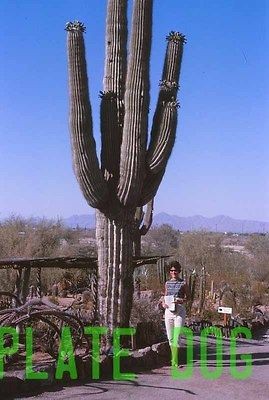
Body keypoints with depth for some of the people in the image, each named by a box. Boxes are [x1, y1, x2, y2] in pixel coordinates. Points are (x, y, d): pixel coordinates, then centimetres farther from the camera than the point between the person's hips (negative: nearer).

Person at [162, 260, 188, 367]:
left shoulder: (183, 283, 0)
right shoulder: (167, 283, 11)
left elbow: (187, 296, 3)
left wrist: (181, 301, -16)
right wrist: (163, 303, -2)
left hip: (179, 310, -4)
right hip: (168, 310, 4)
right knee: (170, 337, 9)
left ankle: (175, 360, -9)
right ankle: (173, 357, 22)